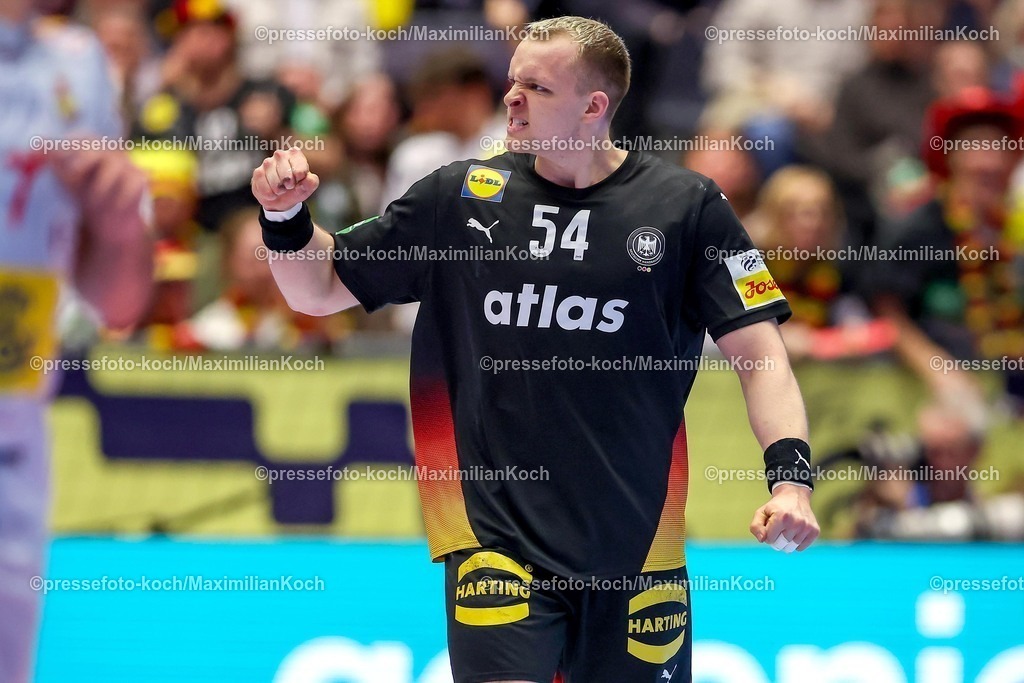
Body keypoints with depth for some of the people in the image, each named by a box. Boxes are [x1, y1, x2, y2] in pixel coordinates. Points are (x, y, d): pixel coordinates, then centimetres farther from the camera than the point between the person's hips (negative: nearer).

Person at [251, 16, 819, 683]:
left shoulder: (686, 207, 0)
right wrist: (285, 217, -7)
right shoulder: (456, 198, 5)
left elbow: (759, 352, -2)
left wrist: (791, 475, -16)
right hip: (495, 542, 0)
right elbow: (319, 290, 13)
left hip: (637, 550, 0)